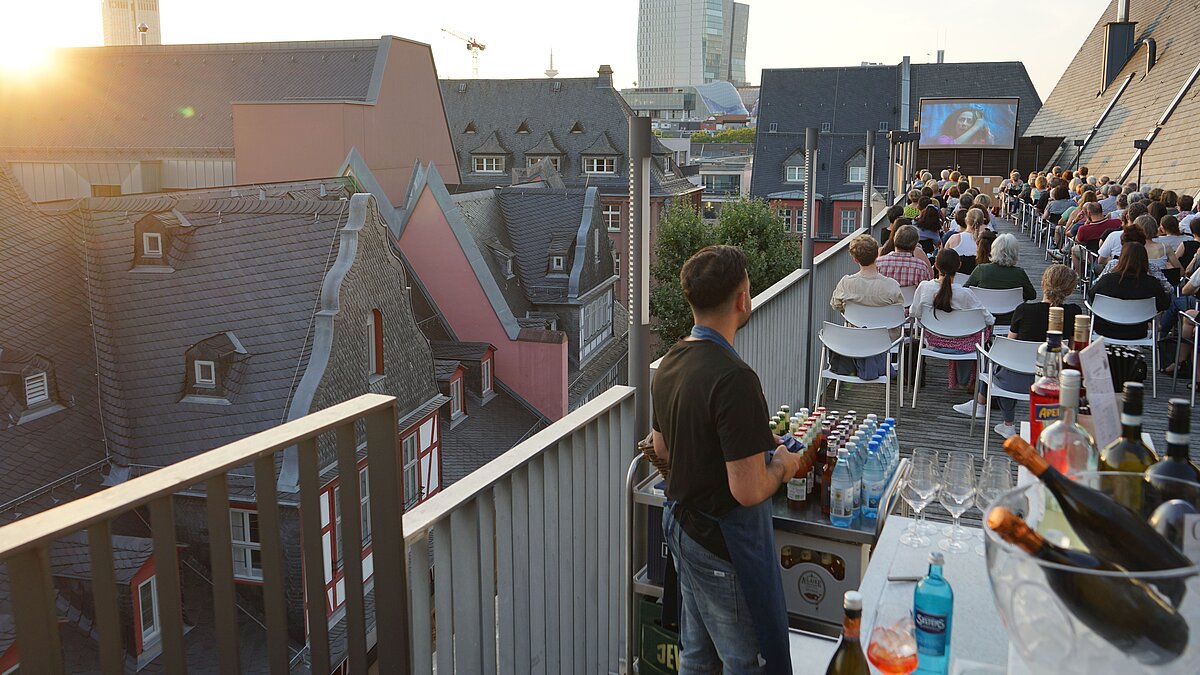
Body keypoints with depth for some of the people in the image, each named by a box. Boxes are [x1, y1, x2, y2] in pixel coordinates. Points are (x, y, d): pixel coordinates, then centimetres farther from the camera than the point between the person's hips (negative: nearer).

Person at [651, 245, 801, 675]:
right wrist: (782, 466, -8)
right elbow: (748, 490, -29)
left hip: (681, 525, 9)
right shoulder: (733, 378, -27)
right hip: (724, 542, -9)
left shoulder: (670, 363, 1)